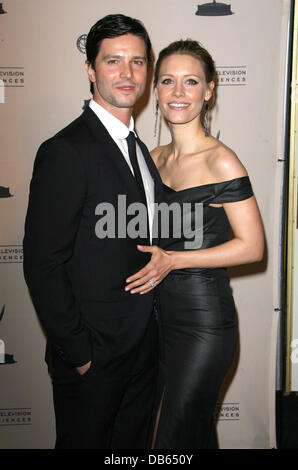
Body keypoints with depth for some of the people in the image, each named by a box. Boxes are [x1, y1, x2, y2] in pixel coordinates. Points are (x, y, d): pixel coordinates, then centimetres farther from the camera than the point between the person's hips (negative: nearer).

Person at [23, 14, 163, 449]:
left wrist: (152, 331, 10)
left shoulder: (138, 148, 9)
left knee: (134, 443, 22)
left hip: (143, 346, 8)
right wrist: (77, 352, -16)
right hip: (92, 355, -7)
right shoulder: (66, 152, -18)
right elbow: (42, 265, -20)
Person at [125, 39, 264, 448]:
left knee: (174, 437, 4)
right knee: (198, 430, 21)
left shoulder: (220, 161, -14)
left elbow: (251, 246, -15)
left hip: (205, 320, -6)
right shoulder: (155, 158, 7)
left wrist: (173, 259, -18)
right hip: (164, 314, 7)